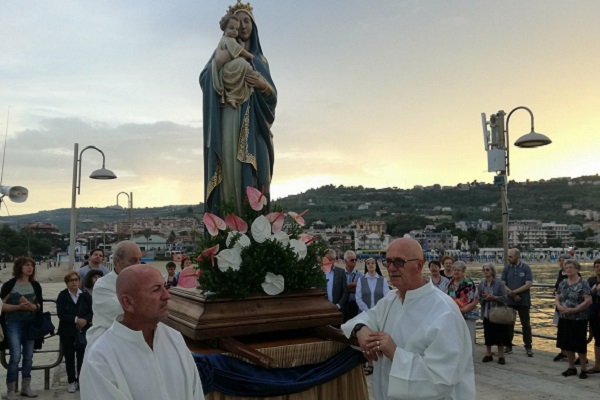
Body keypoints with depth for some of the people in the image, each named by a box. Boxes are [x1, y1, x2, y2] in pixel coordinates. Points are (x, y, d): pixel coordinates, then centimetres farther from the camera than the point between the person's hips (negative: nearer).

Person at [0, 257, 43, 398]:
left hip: (31, 324, 4)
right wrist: (19, 307, -21)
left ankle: (26, 387, 20)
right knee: (16, 356, -10)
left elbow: (39, 306, 4)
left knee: (28, 356, 9)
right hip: (13, 324, -4)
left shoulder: (35, 285, 5)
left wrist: (31, 306, -17)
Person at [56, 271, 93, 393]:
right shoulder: (62, 296, -3)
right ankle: (72, 382, 19)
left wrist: (85, 320, -17)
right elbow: (61, 314, -11)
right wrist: (76, 320, -18)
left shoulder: (85, 295, 1)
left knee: (82, 356, 1)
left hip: (83, 331, 1)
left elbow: (91, 311, 1)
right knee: (69, 357, 7)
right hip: (67, 332, 0)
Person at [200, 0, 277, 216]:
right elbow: (205, 78, 0)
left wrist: (262, 84, -8)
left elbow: (272, 94, 14)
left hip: (253, 119, 2)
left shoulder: (260, 59, 24)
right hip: (228, 117, -2)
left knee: (255, 164, -11)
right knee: (229, 163, -14)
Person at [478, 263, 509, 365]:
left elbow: (505, 298, -11)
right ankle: (488, 354, 21)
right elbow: (479, 299, 4)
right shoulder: (481, 284, 5)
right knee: (488, 335, 8)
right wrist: (485, 298, -16)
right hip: (486, 313, 3)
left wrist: (493, 297, -23)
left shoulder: (499, 283, -7)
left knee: (499, 335, 2)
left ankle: (501, 356, 13)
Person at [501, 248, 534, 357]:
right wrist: (512, 295, -15)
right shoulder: (507, 269, 3)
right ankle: (508, 346, 18)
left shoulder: (526, 268, -4)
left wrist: (514, 291, -17)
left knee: (526, 324, 4)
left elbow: (528, 284, -12)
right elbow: (502, 284, -2)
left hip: (523, 301, -3)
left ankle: (528, 347, 12)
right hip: (509, 301, 3)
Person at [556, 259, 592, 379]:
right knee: (566, 345, 10)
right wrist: (559, 306, -10)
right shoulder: (562, 283, 9)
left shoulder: (583, 283, -8)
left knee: (580, 346, 2)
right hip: (564, 318, 5)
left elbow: (588, 301, -15)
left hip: (579, 319, -5)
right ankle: (571, 367, 25)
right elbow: (557, 299, 12)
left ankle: (584, 369, 17)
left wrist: (574, 310, -20)